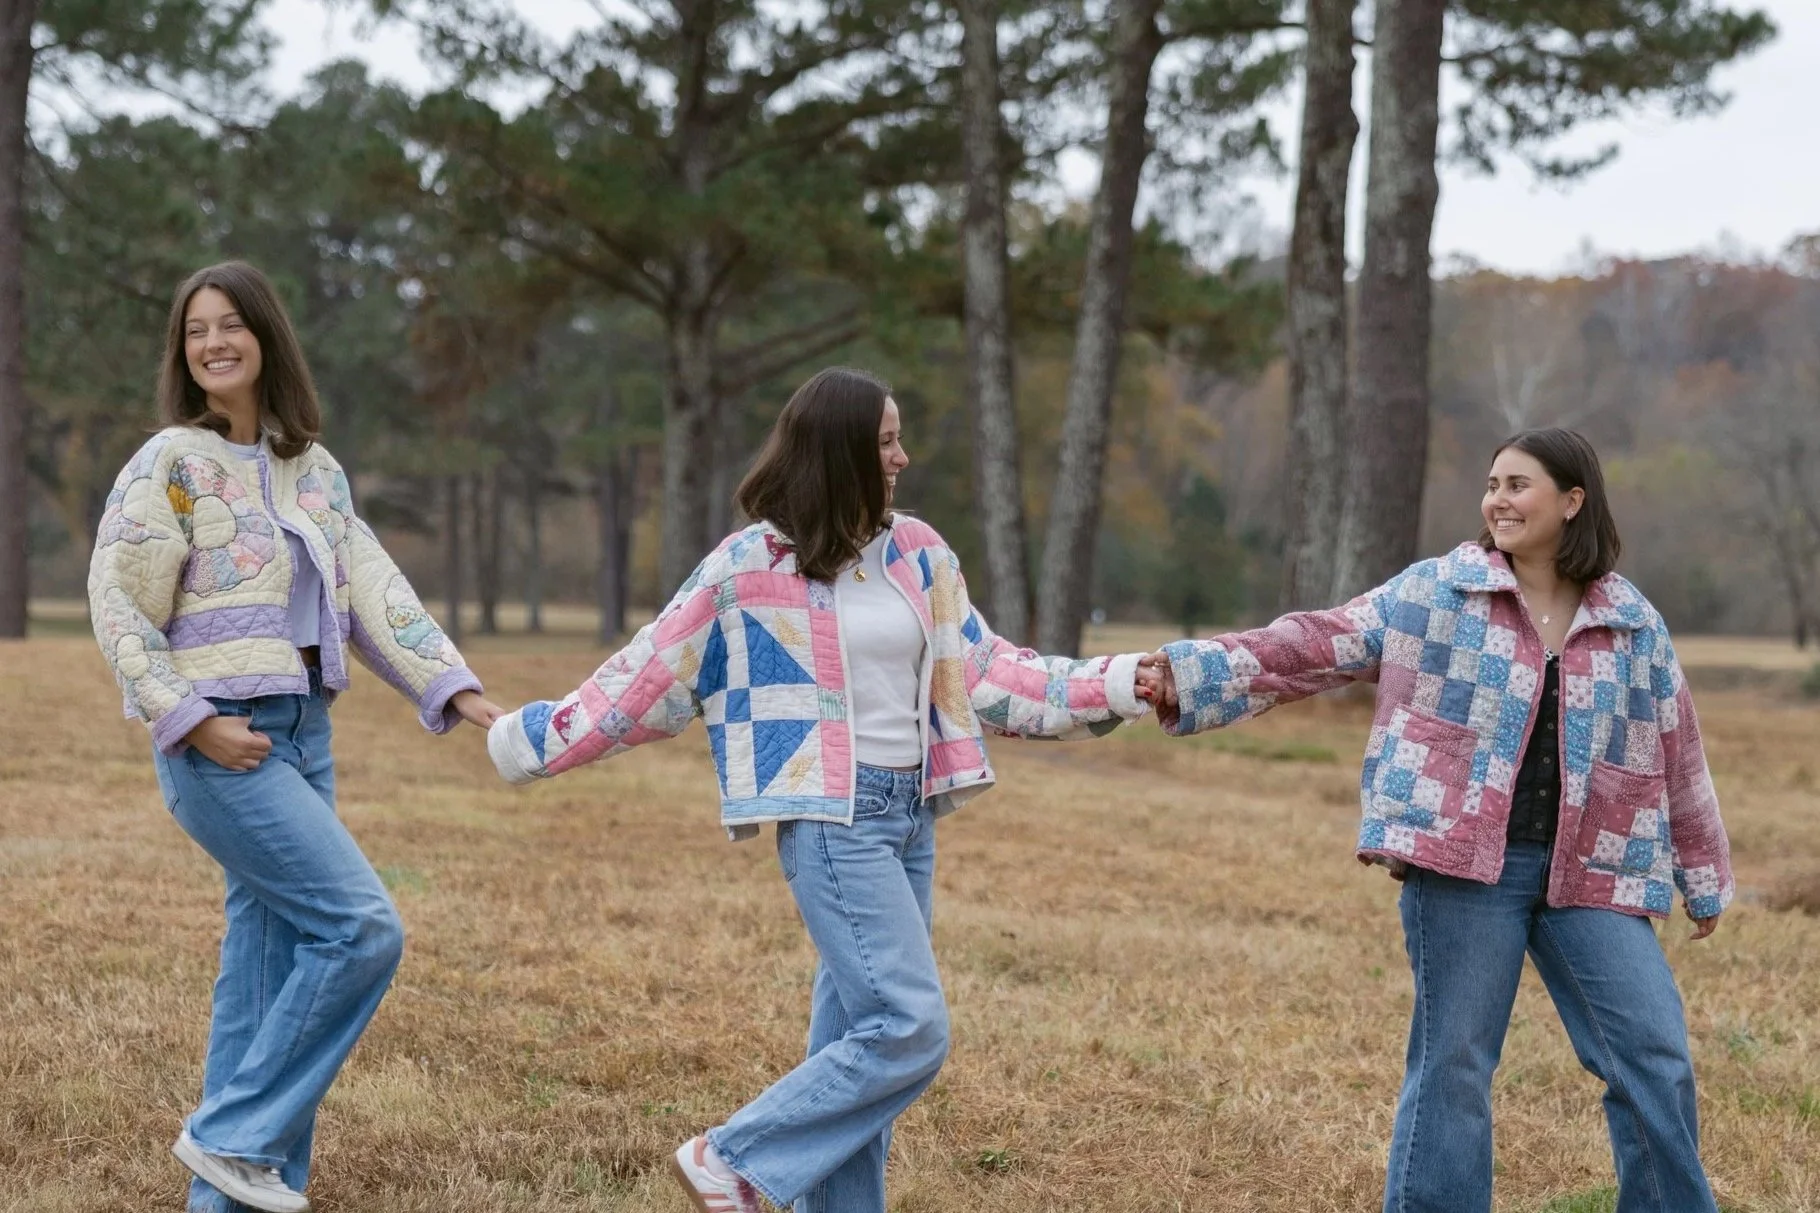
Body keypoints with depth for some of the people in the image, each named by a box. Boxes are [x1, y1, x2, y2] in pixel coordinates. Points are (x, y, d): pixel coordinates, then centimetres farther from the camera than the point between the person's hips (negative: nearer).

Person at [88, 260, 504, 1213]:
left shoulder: (314, 470, 12)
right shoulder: (171, 463, -7)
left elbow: (374, 591, 9)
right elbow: (118, 608, -10)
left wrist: (454, 688, -1)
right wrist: (193, 722, -17)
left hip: (302, 735, 7)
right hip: (219, 740, -7)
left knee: (273, 962, 7)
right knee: (362, 927, -15)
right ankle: (233, 1134, -4)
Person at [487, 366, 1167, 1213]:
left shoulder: (918, 554, 8)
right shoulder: (751, 566, -8)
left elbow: (981, 673, 12)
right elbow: (649, 677, 0)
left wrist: (1116, 687, 6)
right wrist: (529, 740, 1)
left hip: (911, 815, 6)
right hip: (833, 821, -6)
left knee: (857, 1031, 10)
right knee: (911, 1029, -14)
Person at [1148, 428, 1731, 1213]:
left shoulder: (1634, 625, 8)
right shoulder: (1433, 591, 1)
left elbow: (1677, 756, 15)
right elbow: (1316, 646, -4)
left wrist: (1706, 879, 20)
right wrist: (1194, 673, -15)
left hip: (1589, 876, 2)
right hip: (1463, 862, -2)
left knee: (1655, 1059, 3)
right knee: (1453, 1064, 2)